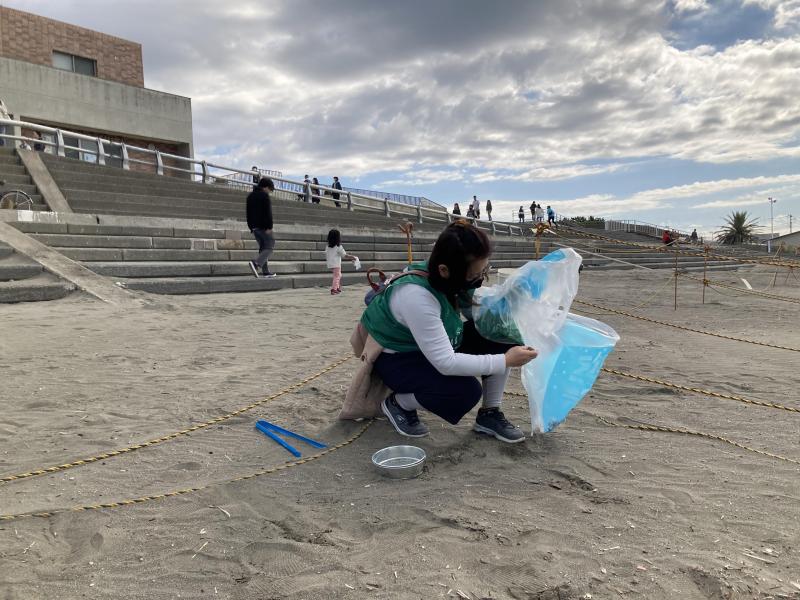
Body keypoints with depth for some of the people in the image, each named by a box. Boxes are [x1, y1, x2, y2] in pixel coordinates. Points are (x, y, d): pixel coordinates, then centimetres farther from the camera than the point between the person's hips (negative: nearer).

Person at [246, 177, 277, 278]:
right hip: (263, 226, -8)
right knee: (270, 246, -4)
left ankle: (266, 271, 9)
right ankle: (256, 263, -26)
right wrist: (269, 227, -17)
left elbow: (248, 213, 20)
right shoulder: (264, 195, -8)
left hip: (254, 227, 8)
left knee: (262, 247, 12)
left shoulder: (250, 195, 18)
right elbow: (268, 212, -16)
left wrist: (251, 227, 22)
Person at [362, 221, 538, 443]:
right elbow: (445, 363, -36)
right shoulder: (415, 296, -38)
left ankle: (490, 414, 2)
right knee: (466, 391, -29)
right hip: (398, 358, -7)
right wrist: (505, 361, -32)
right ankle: (398, 403, -2)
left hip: (438, 343, 7)